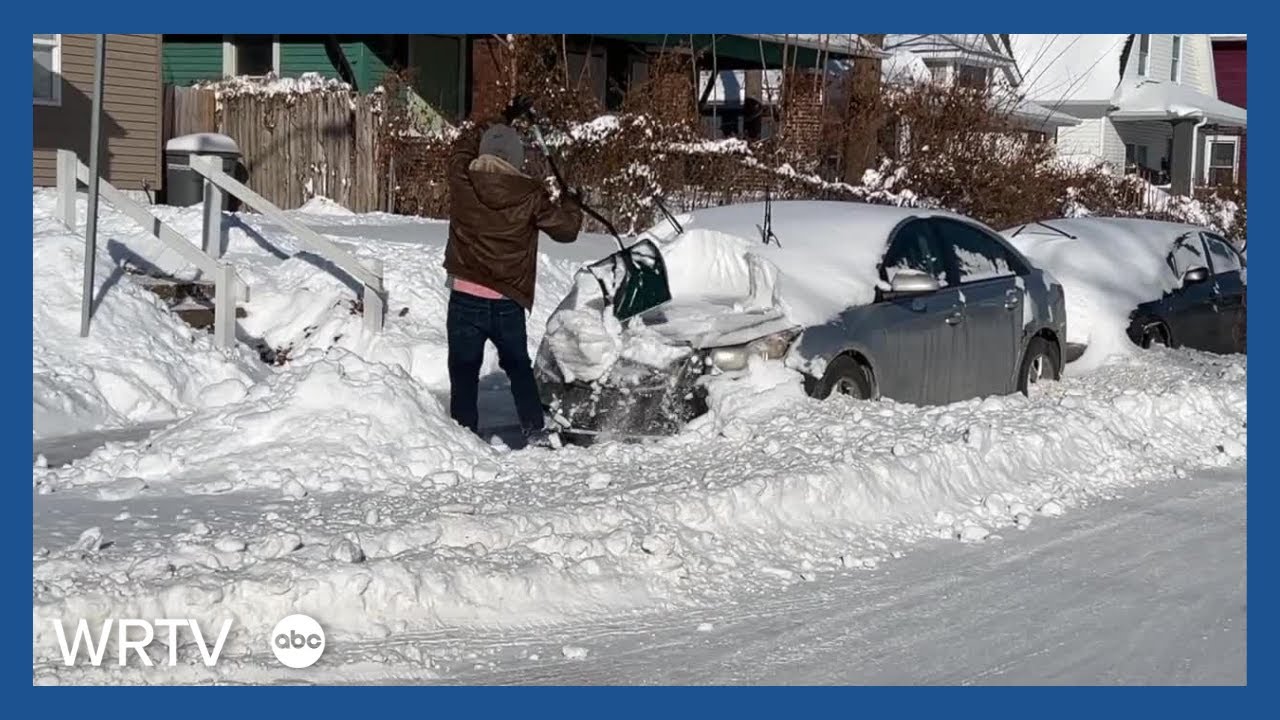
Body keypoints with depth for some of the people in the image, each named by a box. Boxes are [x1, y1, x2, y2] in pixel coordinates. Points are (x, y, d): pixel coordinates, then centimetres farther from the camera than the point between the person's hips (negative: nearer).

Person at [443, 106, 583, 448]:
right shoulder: (529, 195, -7)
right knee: (518, 366, 20)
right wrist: (570, 203, 25)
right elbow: (565, 228, 4)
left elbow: (463, 145, 18)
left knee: (464, 371, 6)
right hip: (509, 302, 1)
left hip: (465, 298, -1)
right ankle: (536, 431, 22)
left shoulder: (462, 182, -5)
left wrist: (498, 125, 33)